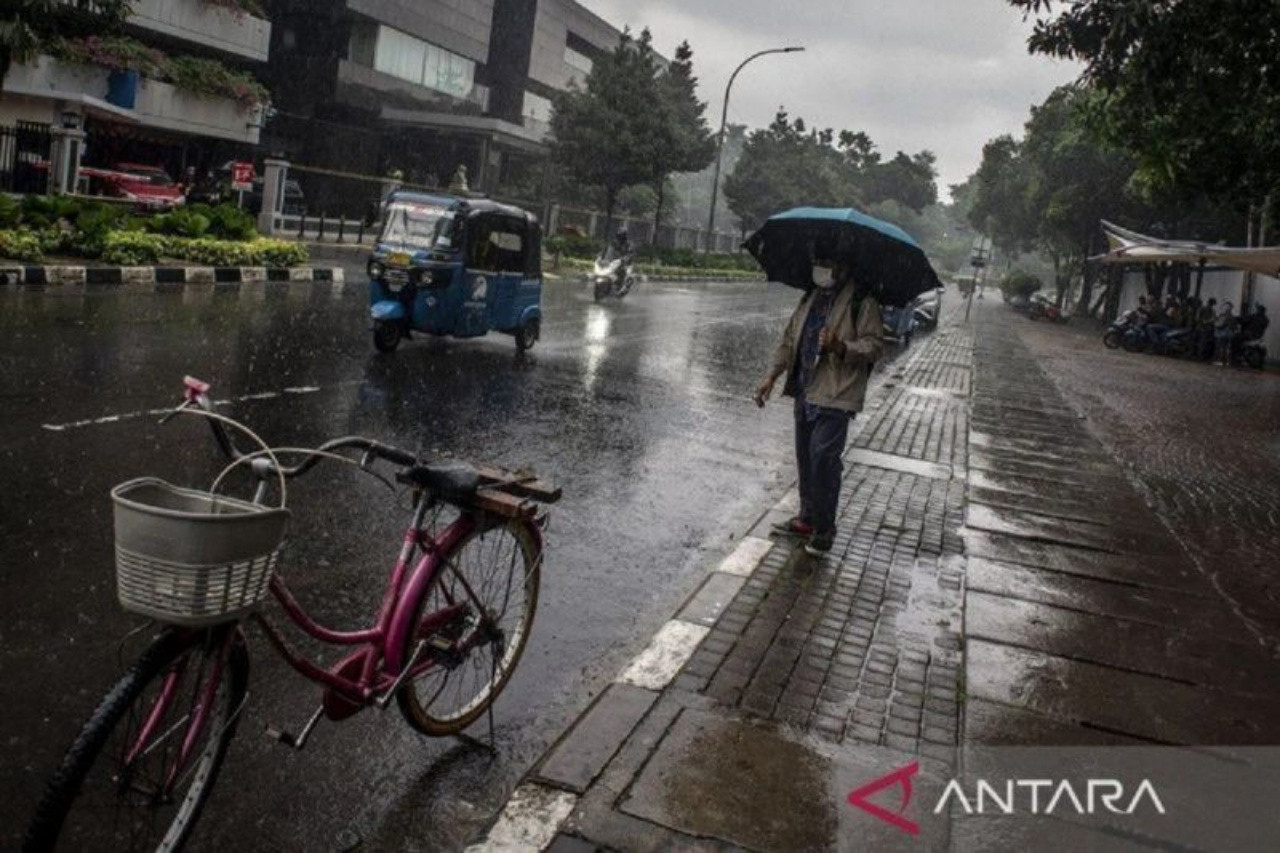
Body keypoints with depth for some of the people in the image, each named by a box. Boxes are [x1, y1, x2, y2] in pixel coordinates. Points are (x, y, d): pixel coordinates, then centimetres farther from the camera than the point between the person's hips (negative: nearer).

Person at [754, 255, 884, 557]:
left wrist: (839, 346, -30)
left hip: (835, 395, -7)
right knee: (805, 456, 13)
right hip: (805, 392, 8)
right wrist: (771, 375, 12)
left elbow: (872, 347, -12)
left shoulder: (863, 303, -7)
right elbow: (789, 338, 21)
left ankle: (824, 529, 1)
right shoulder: (811, 299, 16)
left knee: (823, 457, -11)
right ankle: (807, 518, 27)